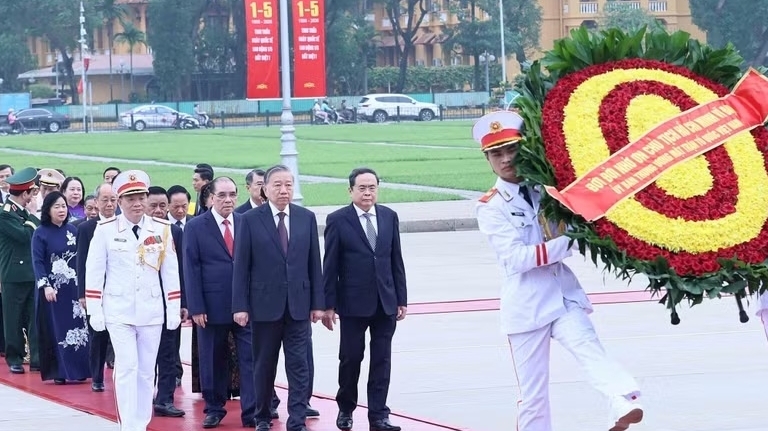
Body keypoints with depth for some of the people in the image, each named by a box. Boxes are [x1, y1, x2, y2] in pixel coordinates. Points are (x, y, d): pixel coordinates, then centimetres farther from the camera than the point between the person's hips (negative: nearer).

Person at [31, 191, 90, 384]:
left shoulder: (72, 230, 8)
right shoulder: (41, 233, -3)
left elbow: (80, 257, 10)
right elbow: (37, 262, -7)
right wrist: (46, 286, -17)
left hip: (73, 288, 4)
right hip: (52, 288, -4)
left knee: (77, 327, 2)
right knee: (55, 330, -1)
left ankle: (78, 370, 7)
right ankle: (58, 373, 2)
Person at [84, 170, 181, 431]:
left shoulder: (162, 229, 1)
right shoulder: (105, 230, -4)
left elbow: (171, 271, 5)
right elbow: (94, 271, -2)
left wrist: (174, 310, 3)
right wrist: (94, 311, -4)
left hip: (152, 310, 2)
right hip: (118, 311, -2)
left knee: (146, 371, 7)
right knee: (127, 367, -9)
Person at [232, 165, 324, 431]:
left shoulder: (307, 218, 5)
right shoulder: (250, 220, -3)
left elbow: (314, 264, 6)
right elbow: (241, 266, -3)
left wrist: (318, 302, 3)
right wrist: (240, 306, -8)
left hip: (298, 304, 2)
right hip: (264, 304, -1)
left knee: (299, 365, -3)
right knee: (264, 366, 9)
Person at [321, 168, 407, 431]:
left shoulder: (389, 217, 6)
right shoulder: (337, 220, -5)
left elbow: (396, 261, 9)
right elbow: (330, 266, -5)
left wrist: (402, 299, 6)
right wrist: (328, 305, -7)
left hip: (386, 303, 3)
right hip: (353, 303, -3)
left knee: (382, 360, 3)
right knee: (350, 359, 6)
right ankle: (345, 409, 25)